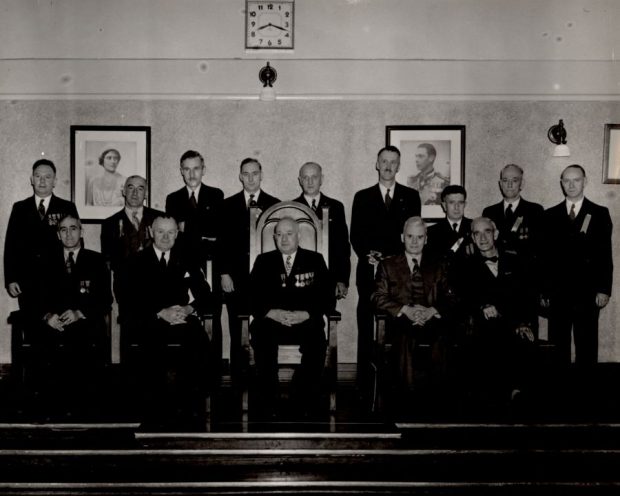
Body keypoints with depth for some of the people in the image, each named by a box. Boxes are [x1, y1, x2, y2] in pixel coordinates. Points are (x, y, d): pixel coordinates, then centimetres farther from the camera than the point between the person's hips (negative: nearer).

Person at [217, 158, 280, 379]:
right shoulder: (228, 205, 10)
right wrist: (224, 273, 0)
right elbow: (221, 242, 8)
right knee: (237, 334, 2)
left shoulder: (274, 205, 7)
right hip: (236, 279, 1)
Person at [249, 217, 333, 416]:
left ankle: (307, 403, -16)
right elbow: (252, 297, 5)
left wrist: (305, 314, -14)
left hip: (305, 322, 0)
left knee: (316, 342, -32)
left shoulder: (315, 260, 11)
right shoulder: (264, 261, 13)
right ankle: (268, 402, -19)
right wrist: (272, 313, -13)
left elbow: (326, 296, 2)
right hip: (271, 321, 1)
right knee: (260, 335, -32)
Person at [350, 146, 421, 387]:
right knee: (366, 328, 1)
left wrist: (392, 257, -9)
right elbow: (355, 235, 7)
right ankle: (364, 382, 6)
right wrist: (367, 255, -11)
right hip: (369, 271, 1)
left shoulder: (411, 196, 11)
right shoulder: (362, 197, 12)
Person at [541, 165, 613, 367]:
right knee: (557, 347, 4)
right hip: (558, 292, 2)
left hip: (587, 292, -1)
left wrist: (604, 289, -5)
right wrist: (544, 291, 4)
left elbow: (605, 254, 1)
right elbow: (545, 255, 8)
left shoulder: (599, 214, 5)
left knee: (586, 347, 2)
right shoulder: (550, 215, 9)